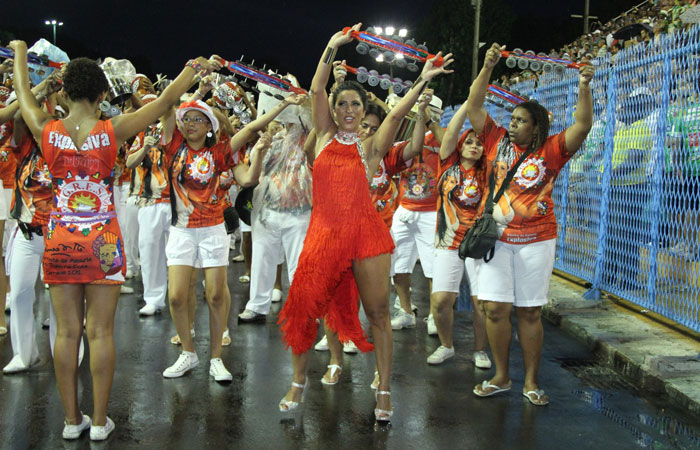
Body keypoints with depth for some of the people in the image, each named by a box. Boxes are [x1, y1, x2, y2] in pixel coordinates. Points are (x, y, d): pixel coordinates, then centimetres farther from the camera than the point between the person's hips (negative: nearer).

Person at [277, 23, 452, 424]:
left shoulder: (371, 147, 4)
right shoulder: (325, 136, 8)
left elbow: (397, 114, -8)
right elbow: (317, 91, -2)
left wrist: (421, 82, -17)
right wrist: (332, 49, -10)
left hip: (366, 232, -1)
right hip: (324, 232, 1)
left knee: (378, 312, 2)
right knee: (303, 307, 2)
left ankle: (385, 391, 13)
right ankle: (299, 380, 23)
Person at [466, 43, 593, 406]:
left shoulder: (551, 151, 1)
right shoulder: (497, 142, 6)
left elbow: (583, 125, -9)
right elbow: (474, 107, 3)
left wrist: (584, 86, -20)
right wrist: (487, 68, -4)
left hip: (536, 240, -1)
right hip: (496, 237, 1)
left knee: (529, 311, 6)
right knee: (495, 307, 0)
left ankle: (531, 381, 17)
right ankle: (501, 377, 16)